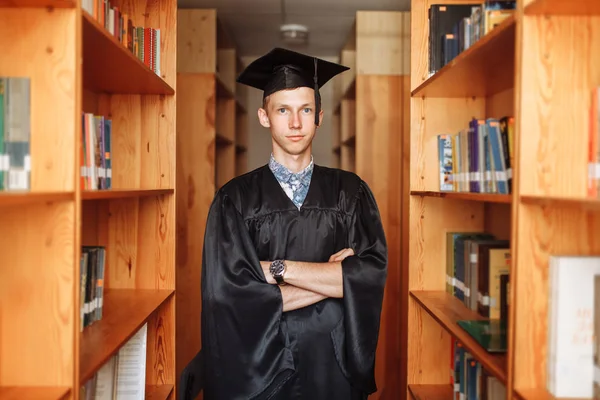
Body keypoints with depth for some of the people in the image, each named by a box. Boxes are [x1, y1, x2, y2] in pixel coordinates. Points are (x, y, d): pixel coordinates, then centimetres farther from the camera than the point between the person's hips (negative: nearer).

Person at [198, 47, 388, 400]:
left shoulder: (350, 191, -2)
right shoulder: (236, 199, -7)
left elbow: (372, 275, -14)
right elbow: (230, 297, -17)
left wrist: (277, 269, -17)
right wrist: (334, 278, -14)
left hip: (335, 368, 2)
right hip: (261, 369, -1)